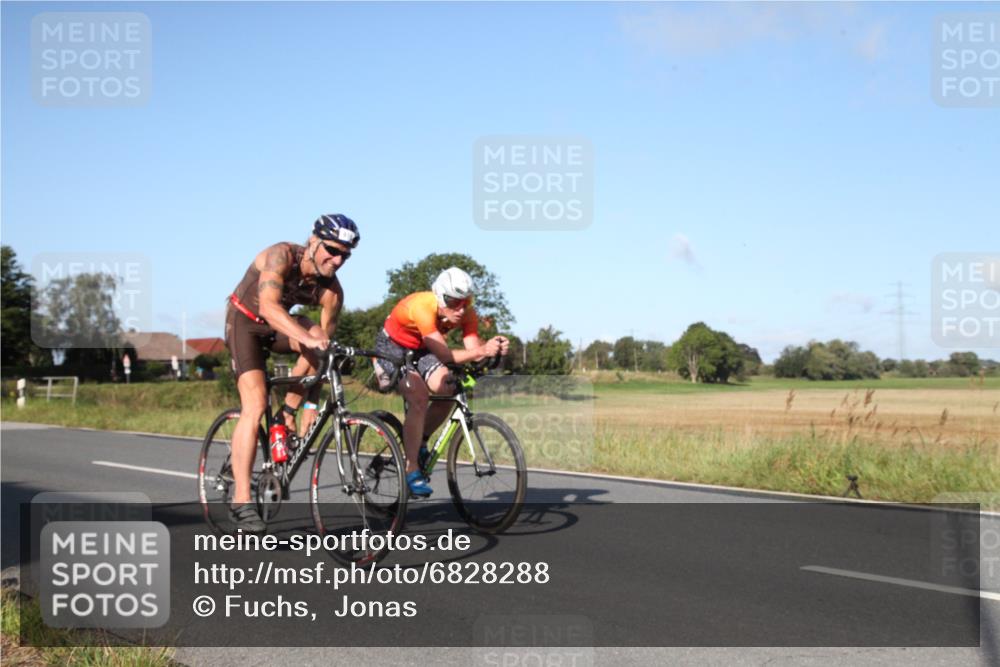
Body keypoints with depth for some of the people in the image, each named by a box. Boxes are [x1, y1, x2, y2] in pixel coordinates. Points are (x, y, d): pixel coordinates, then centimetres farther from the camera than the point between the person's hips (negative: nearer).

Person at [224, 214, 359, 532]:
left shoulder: (332, 290, -18)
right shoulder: (282, 255, -29)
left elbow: (323, 347, -16)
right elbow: (268, 306, -44)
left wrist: (312, 403, -17)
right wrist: (307, 338, -58)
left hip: (279, 325, 4)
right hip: (245, 321, -4)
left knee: (321, 334, -28)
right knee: (255, 405, -20)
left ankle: (287, 414, -8)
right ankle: (241, 501, -18)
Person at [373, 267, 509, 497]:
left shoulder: (466, 313, -20)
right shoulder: (422, 306, -37)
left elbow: (473, 349, -25)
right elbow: (445, 355, -41)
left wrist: (491, 349, -47)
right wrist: (481, 351, -54)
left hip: (421, 349, 6)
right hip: (393, 347, -6)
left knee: (448, 390, -19)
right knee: (419, 397, -27)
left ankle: (419, 442, 6)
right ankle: (411, 470, -21)